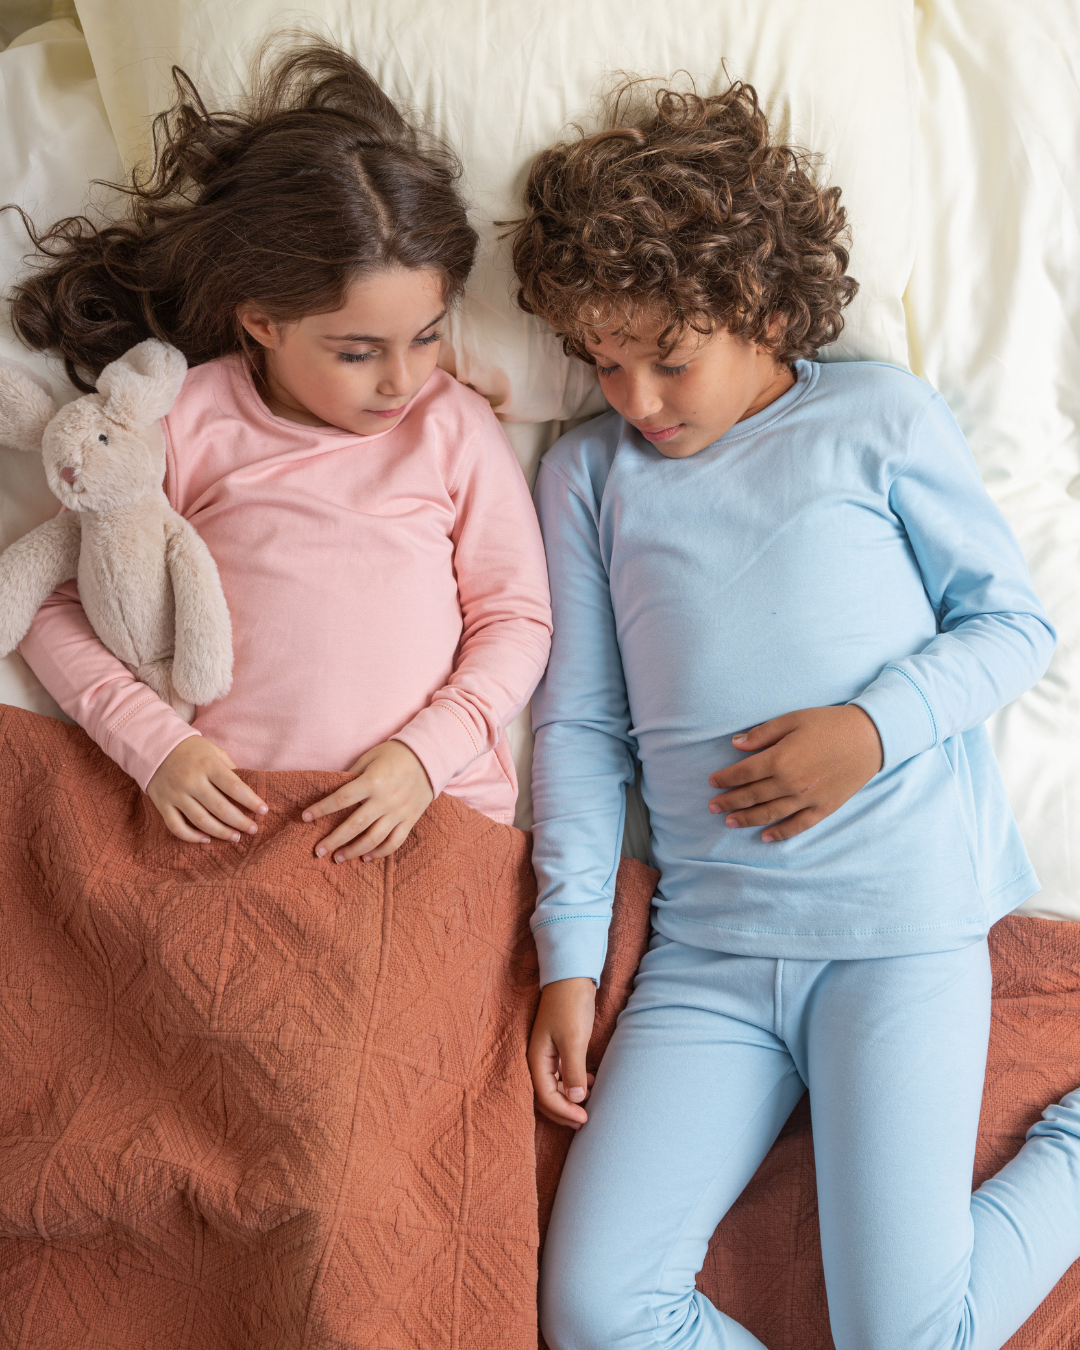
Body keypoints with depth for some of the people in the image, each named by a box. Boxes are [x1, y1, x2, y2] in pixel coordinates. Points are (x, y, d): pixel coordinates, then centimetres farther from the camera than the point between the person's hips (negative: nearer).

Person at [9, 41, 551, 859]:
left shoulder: (454, 424, 7)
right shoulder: (184, 421, 5)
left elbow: (518, 618, 9)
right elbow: (55, 603, 9)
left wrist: (428, 753, -7)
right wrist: (154, 744, -6)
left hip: (436, 807, 1)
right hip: (231, 815, 0)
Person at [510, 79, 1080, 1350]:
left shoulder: (879, 418, 5)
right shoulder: (588, 471, 12)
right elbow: (579, 724, 10)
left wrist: (872, 728, -11)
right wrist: (569, 958, 4)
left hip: (901, 913, -3)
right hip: (706, 944, 4)